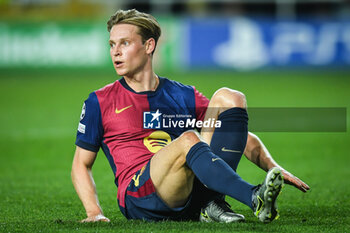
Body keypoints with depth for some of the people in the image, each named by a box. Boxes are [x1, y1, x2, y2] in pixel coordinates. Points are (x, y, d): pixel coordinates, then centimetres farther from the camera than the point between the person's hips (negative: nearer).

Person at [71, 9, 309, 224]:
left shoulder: (184, 96, 20)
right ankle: (255, 199, -50)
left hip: (195, 192, 4)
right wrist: (94, 213, -1)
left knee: (229, 98, -8)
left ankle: (212, 203, -22)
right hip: (140, 196, -4)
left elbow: (243, 138, 18)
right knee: (188, 139, -32)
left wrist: (273, 168, 0)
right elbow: (81, 164, 16)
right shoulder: (100, 102, 14)